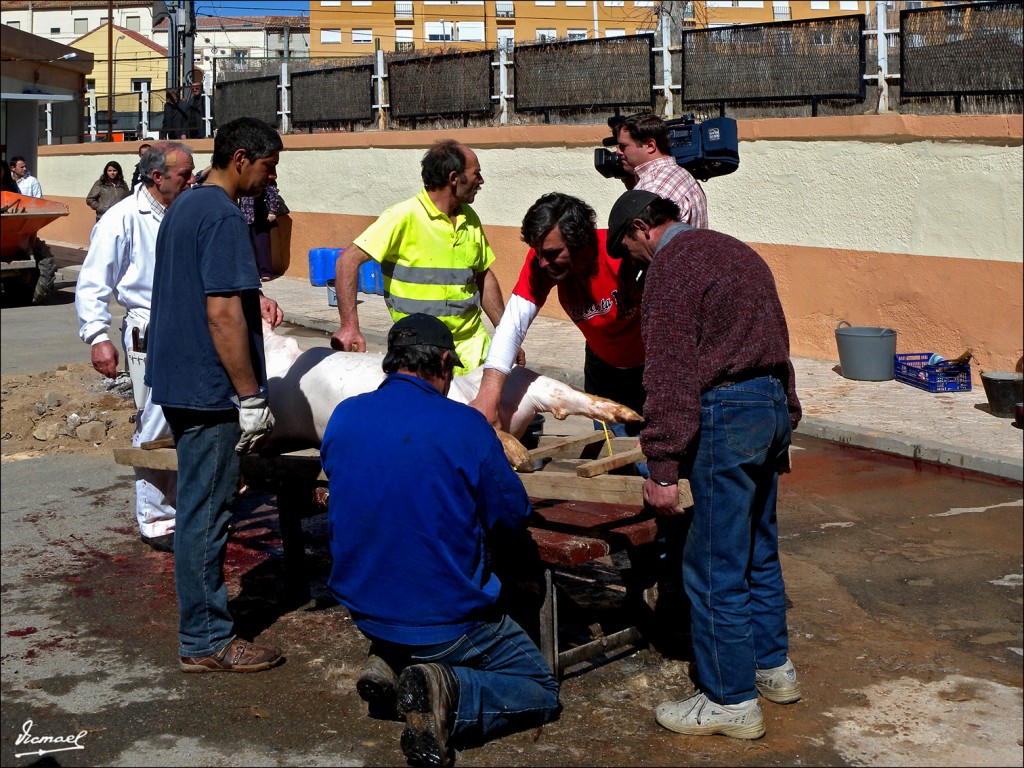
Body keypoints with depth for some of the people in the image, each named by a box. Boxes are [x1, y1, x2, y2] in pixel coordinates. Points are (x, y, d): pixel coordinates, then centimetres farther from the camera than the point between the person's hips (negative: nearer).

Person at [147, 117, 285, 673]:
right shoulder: (223, 216, -17)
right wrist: (251, 398, -19)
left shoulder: (183, 207, 14)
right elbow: (223, 315, -22)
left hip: (176, 380, 10)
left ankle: (204, 611, 29)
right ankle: (205, 641, 6)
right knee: (205, 512, -2)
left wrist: (248, 298, 20)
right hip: (209, 390, -10)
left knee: (199, 506, 18)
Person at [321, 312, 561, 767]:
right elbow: (514, 516, -8)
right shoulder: (464, 426, -18)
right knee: (541, 692, 12)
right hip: (447, 620, -6)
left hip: (363, 610, 6)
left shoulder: (343, 417, -4)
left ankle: (388, 663, 8)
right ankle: (448, 691, -14)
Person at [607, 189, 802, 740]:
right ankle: (773, 667, 34)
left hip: (727, 412, -10)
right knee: (757, 550, 22)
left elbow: (670, 376, -18)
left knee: (716, 565, -1)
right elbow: (775, 343, 23)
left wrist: (662, 468, -18)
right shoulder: (736, 252, 19)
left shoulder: (671, 268, -11)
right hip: (772, 404, 10)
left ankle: (731, 700, 7)